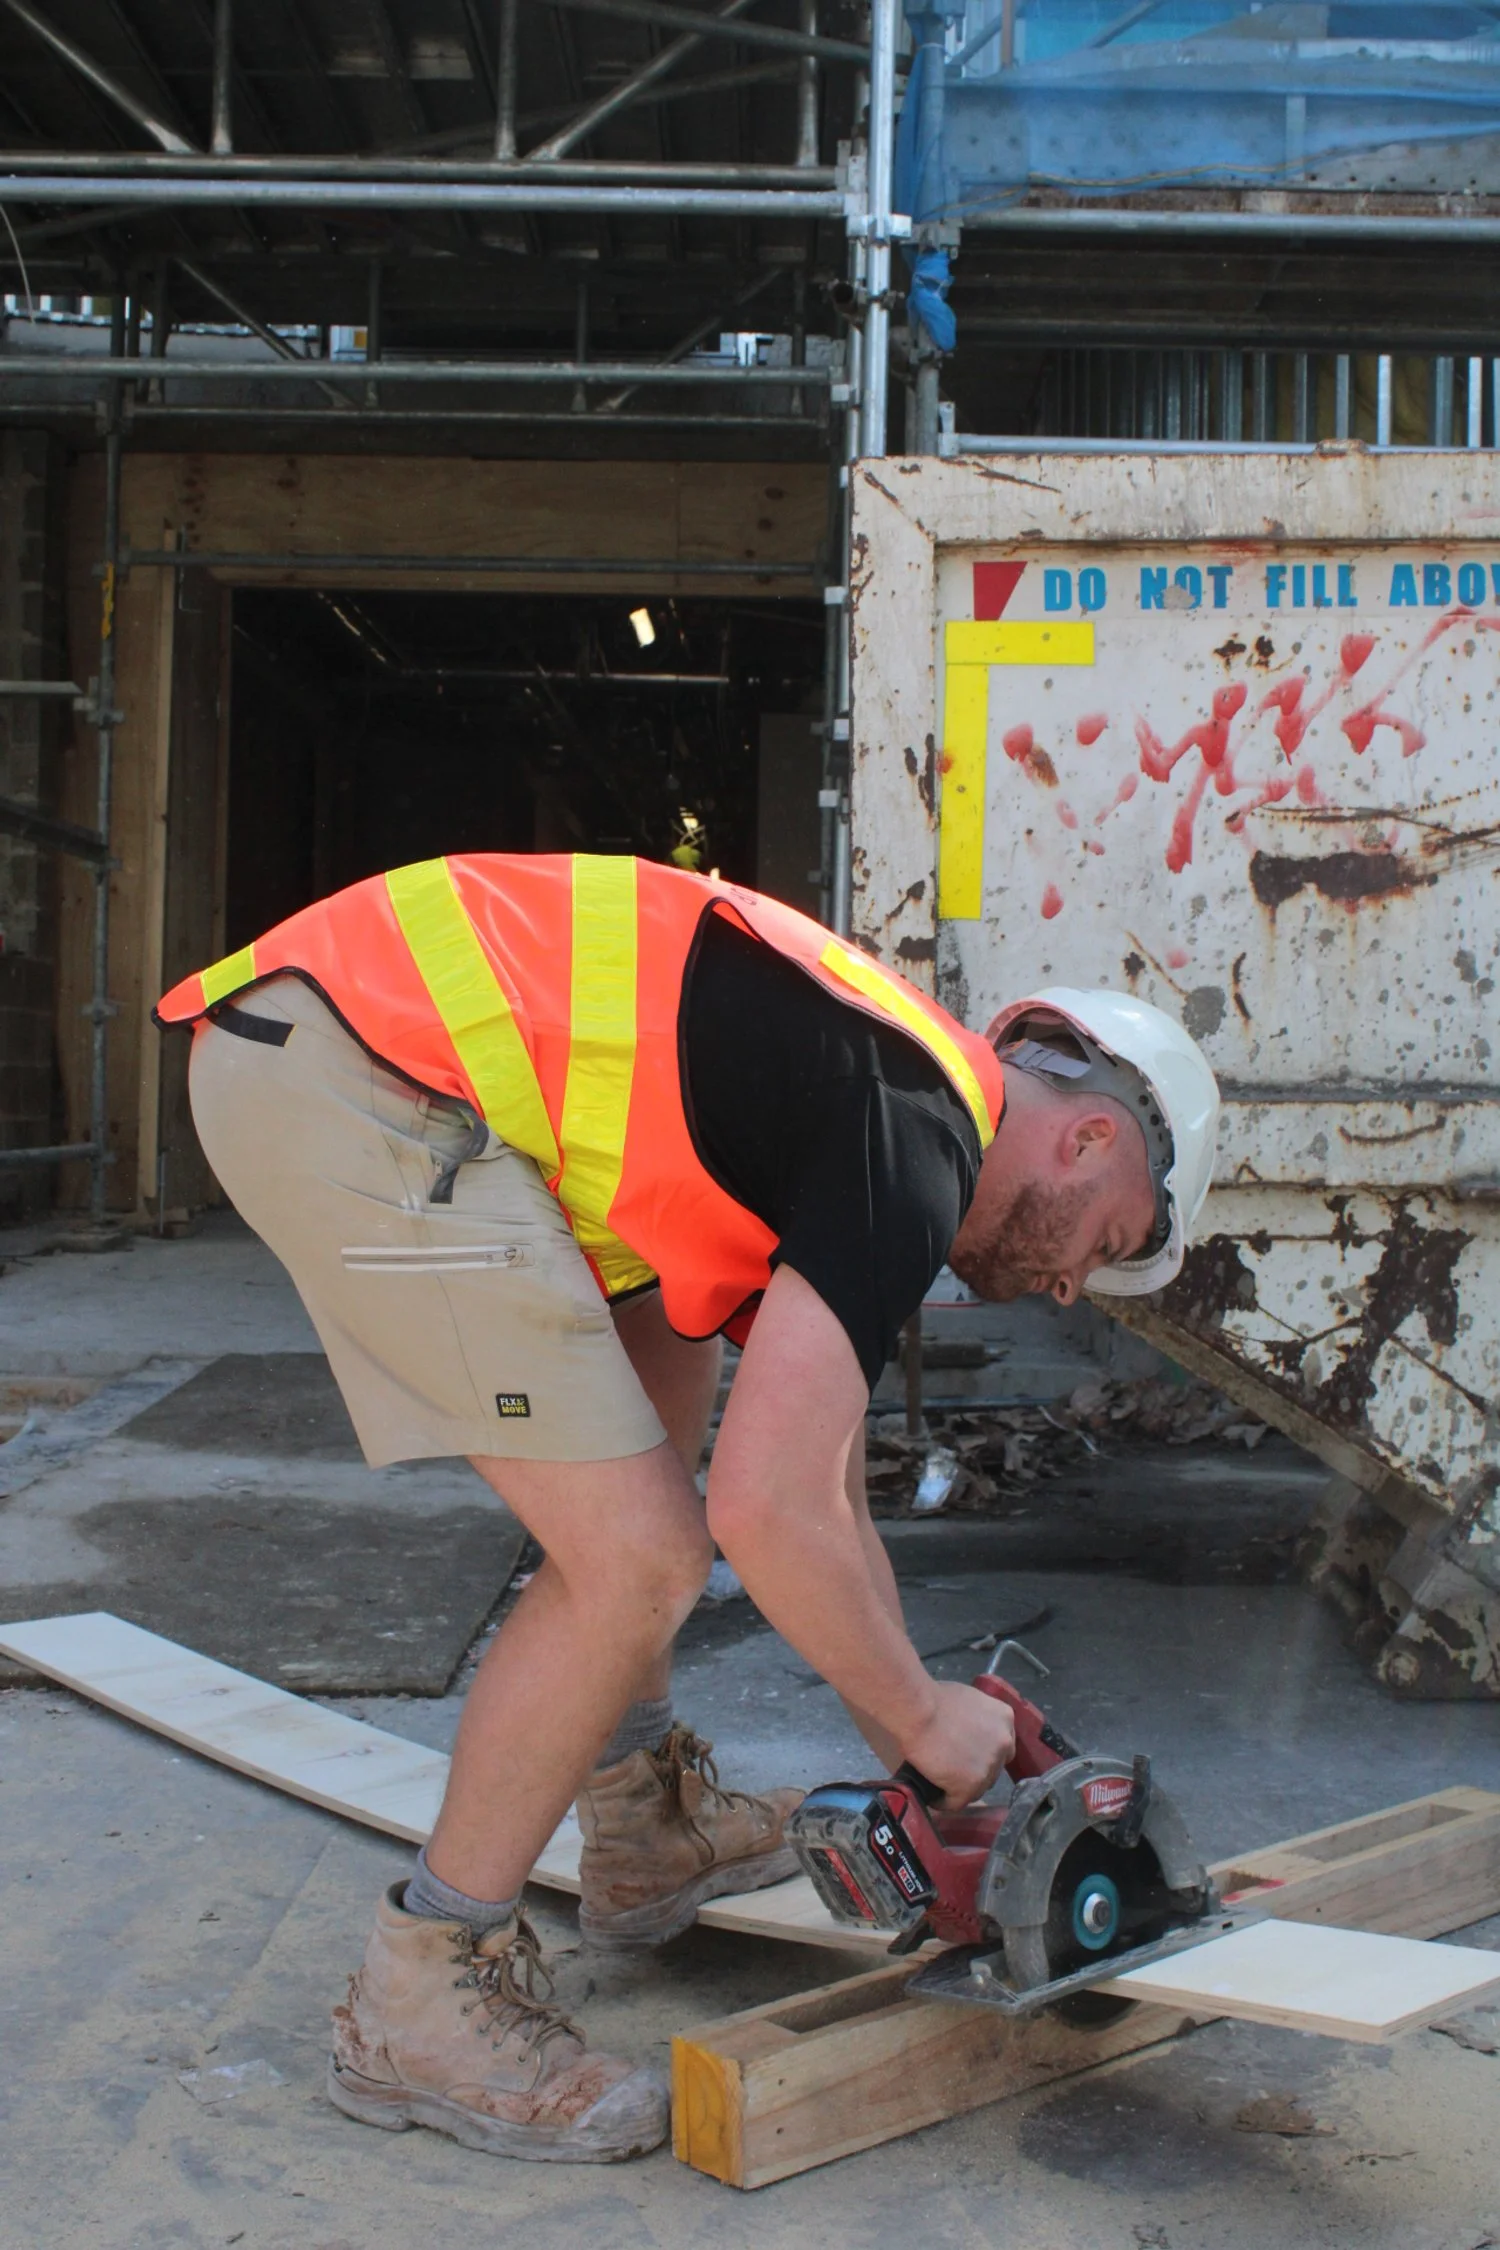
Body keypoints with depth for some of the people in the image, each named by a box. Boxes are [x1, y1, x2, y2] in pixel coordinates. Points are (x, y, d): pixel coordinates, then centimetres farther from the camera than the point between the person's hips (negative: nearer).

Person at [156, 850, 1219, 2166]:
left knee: (663, 1363, 25)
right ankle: (420, 2003, 10)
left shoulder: (855, 1100, 23)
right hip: (361, 1081, -11)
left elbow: (827, 1503, 31)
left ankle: (646, 1824, 35)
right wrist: (928, 1719, 3)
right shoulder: (918, 1137, -6)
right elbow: (767, 1514, -15)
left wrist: (931, 1779, 33)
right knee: (637, 1560, -7)